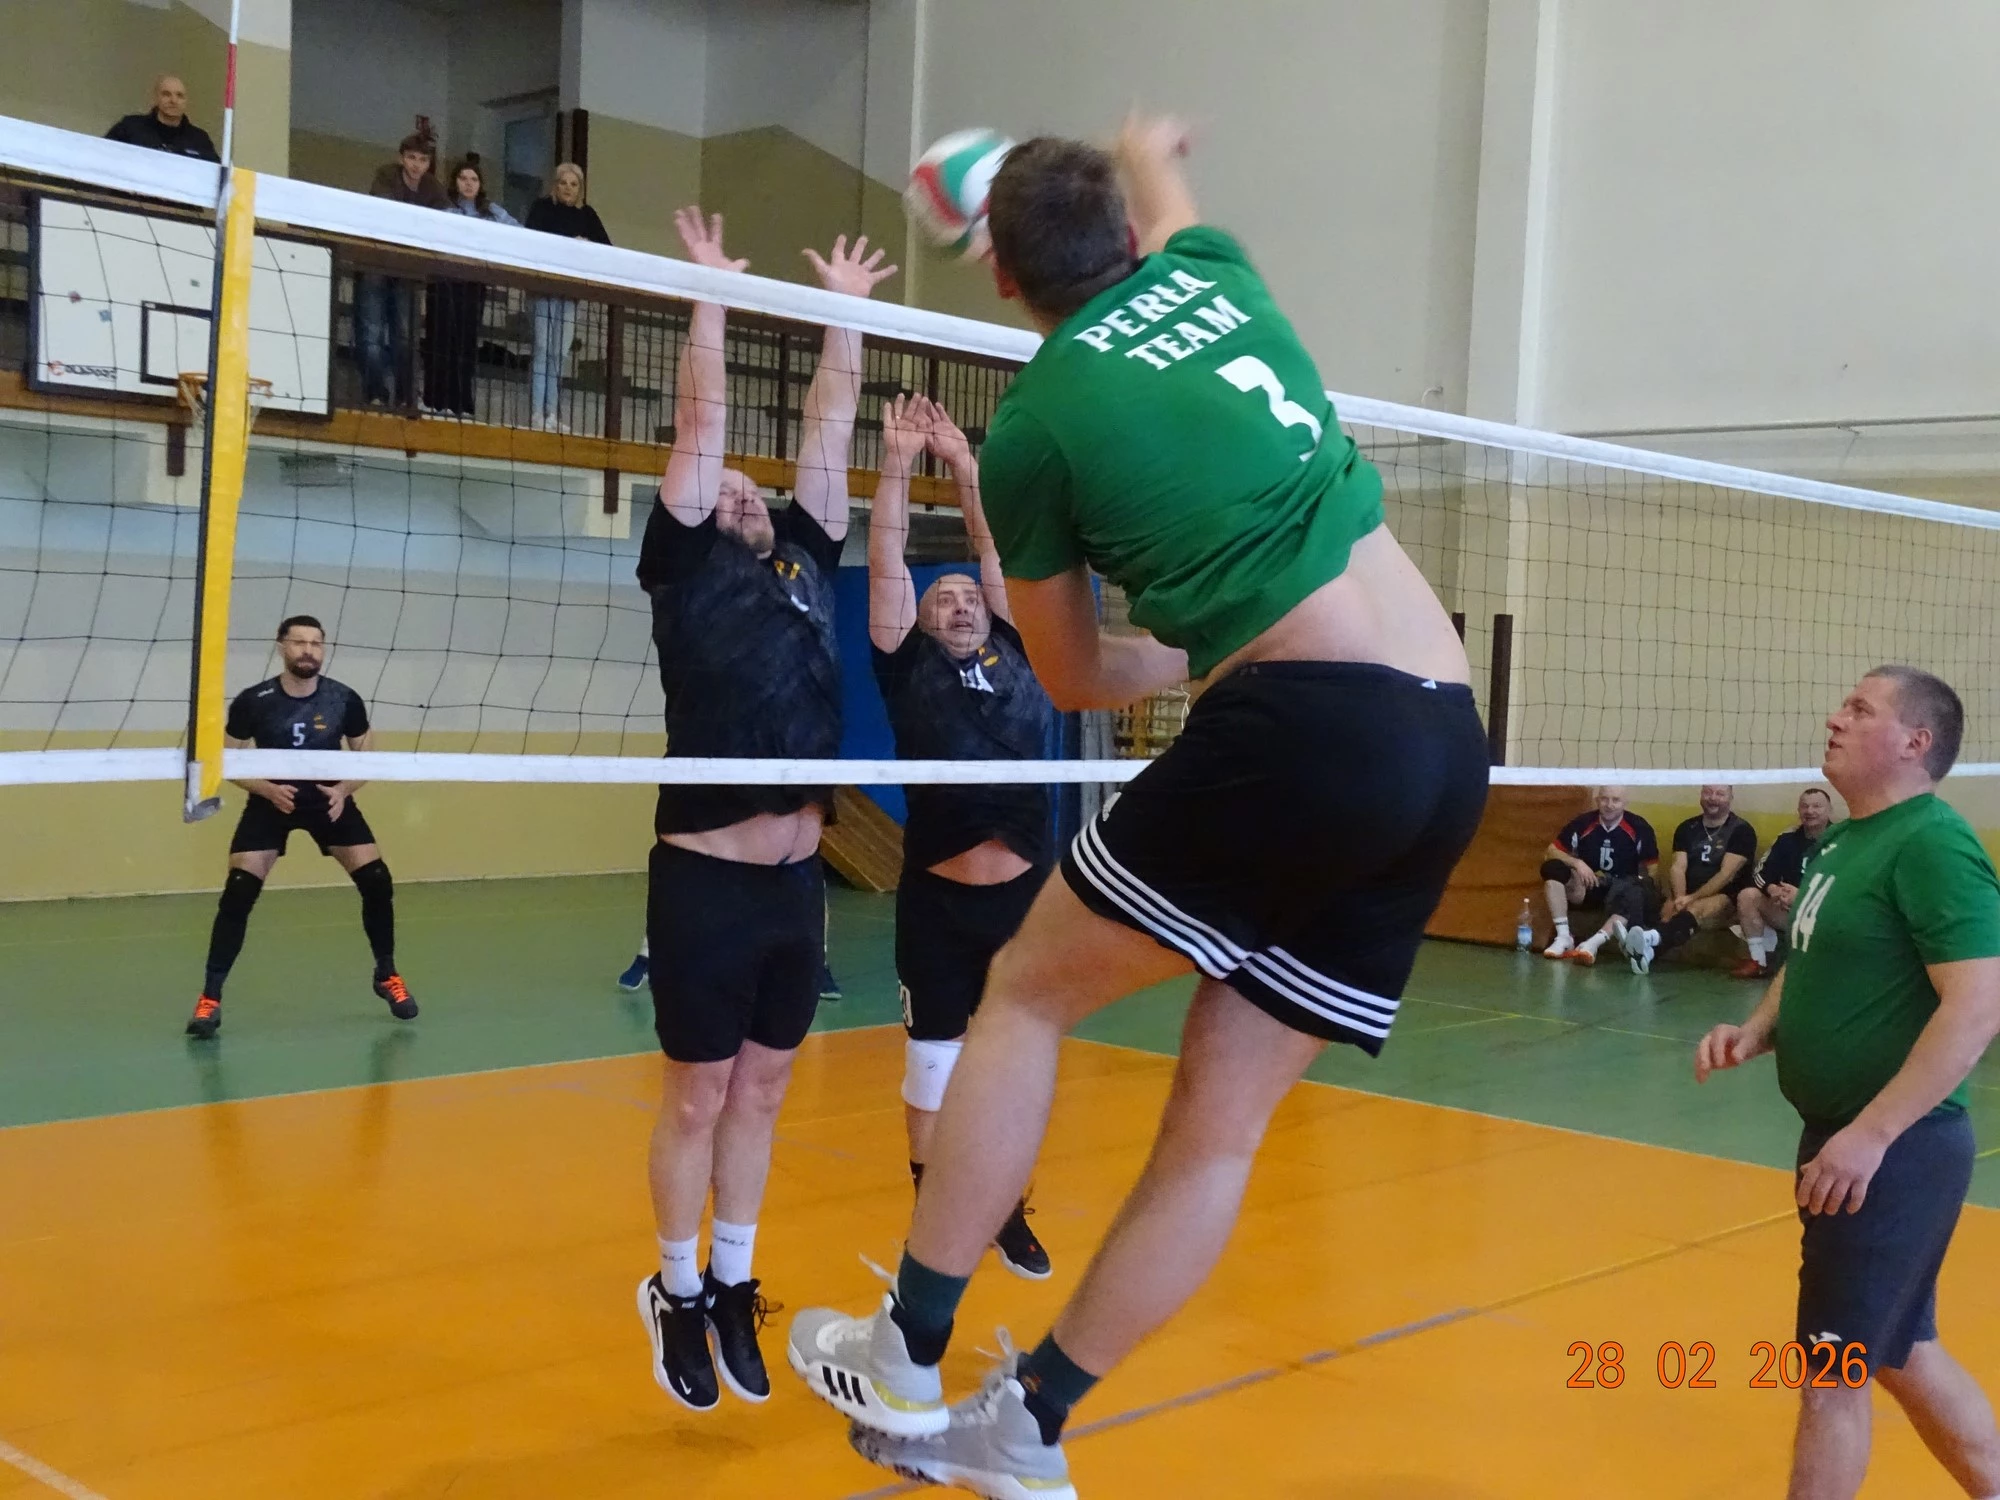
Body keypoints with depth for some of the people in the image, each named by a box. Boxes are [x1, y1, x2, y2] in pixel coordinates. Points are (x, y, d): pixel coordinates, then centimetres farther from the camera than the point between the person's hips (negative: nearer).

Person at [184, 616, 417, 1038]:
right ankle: (210, 998, -4)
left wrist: (345, 789, -17)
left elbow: (367, 754, 2)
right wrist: (267, 789, -23)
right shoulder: (253, 701, -16)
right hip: (271, 802, -1)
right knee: (237, 894, -15)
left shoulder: (344, 700, -12)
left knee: (377, 883, -8)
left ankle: (387, 977, 14)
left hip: (329, 801, 2)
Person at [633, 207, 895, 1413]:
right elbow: (701, 422, -4)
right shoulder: (685, 564, 1)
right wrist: (713, 293, -1)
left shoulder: (806, 558, 14)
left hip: (798, 882, 5)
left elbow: (831, 427, 15)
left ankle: (734, 1289, 27)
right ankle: (676, 1295, 22)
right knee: (699, 1100, 6)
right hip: (708, 881, -5)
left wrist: (847, 309, 16)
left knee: (761, 1097, 14)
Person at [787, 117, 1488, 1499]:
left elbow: (1075, 678, 15)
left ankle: (906, 1359, 15)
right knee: (1223, 1121, 10)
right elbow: (1159, 189, 45)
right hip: (1450, 747, 7)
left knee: (1027, 995, 12)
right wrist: (1146, 154, 66)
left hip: (1305, 727, -7)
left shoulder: (1028, 426, 2)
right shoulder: (1212, 273, 17)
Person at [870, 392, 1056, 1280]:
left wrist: (965, 465, 13)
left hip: (1024, 892, 3)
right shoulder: (908, 666, 4)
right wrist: (898, 463, -2)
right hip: (938, 899, -3)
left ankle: (1009, 1214, 26)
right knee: (933, 1065, 8)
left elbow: (996, 548, 12)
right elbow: (887, 558, 0)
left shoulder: (1015, 655, 11)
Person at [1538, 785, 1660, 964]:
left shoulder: (1639, 828, -8)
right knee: (1552, 868, -21)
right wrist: (1576, 863, -19)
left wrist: (1642, 885, -20)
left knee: (1634, 899, -36)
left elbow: (1651, 870, -1)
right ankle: (1563, 937, -27)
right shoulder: (1582, 823, -4)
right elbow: (1552, 850, -2)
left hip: (1622, 892, -2)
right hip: (1586, 889, 2)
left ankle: (1592, 943, -50)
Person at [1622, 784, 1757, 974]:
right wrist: (1681, 898, -18)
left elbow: (1727, 874, -11)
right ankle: (1649, 949, -59)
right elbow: (1678, 868, 2)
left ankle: (1651, 940, -67)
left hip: (1725, 898, -5)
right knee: (1669, 908, -30)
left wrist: (1692, 898, -19)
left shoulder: (1741, 830, -1)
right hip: (1687, 896, 5)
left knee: (1697, 909, -38)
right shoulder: (1687, 828, 13)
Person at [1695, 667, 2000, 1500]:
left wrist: (1871, 1134, -28)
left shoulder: (1931, 845, -18)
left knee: (1834, 1371, 0)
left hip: (1896, 1150, -9)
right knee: (1904, 1352, 20)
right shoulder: (1843, 840, 10)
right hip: (1847, 1139, 9)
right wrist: (1758, 1028, 3)